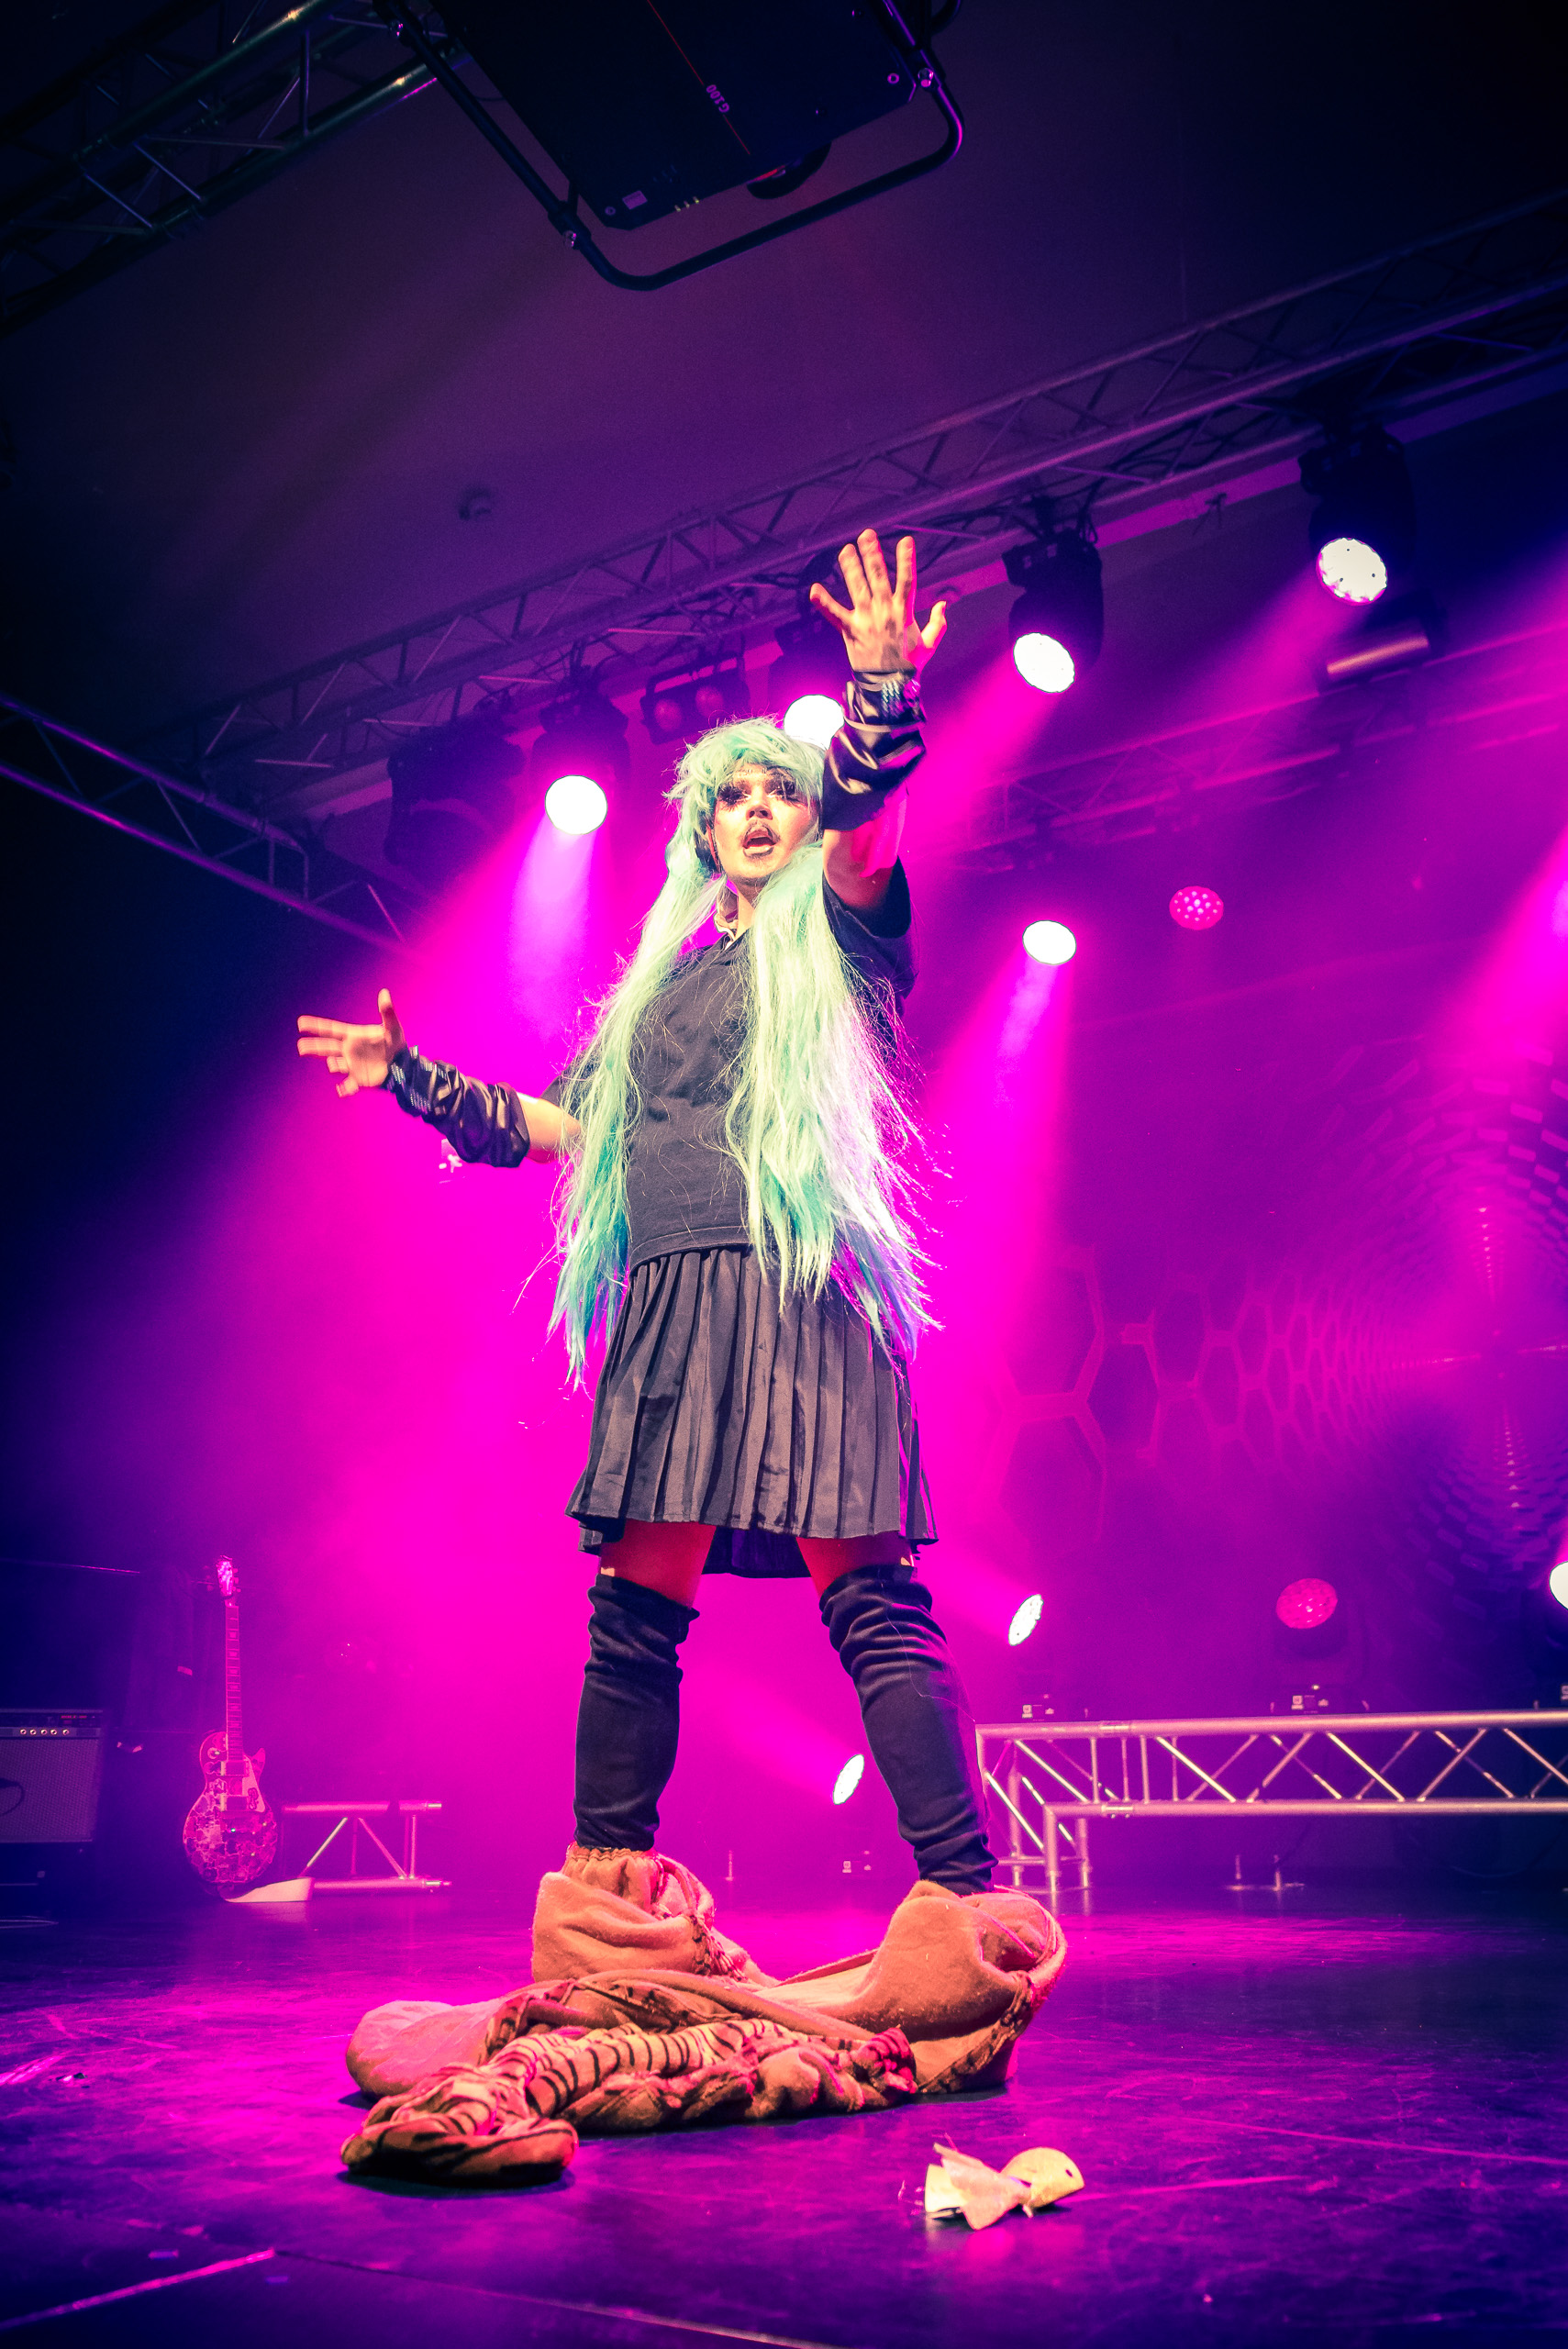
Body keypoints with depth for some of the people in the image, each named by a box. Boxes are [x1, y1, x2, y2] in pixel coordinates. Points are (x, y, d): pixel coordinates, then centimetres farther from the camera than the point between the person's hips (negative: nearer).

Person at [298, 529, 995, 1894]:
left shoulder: (837, 932, 13)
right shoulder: (661, 978, 26)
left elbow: (866, 819, -9)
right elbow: (542, 1126, 30)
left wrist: (885, 693, -25)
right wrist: (411, 1075, 27)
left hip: (803, 1294, -5)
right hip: (667, 1313, 5)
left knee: (875, 1603, -11)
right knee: (634, 1614, 3)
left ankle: (967, 1904, -9)